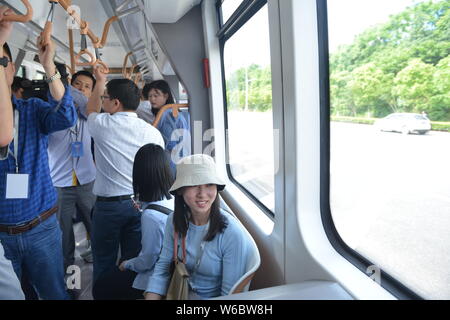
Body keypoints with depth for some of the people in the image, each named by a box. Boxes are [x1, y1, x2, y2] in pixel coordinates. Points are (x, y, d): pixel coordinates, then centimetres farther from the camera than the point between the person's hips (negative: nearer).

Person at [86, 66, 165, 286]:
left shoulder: (103, 125, -8)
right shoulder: (153, 132, -4)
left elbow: (91, 110, 18)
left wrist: (100, 82, 31)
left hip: (108, 204, -2)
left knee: (104, 263, 13)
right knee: (135, 261, 15)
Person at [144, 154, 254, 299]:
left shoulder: (232, 233, -24)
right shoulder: (174, 220, -7)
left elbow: (230, 293, -18)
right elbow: (163, 265, 0)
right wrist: (151, 297, -13)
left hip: (212, 296, -3)